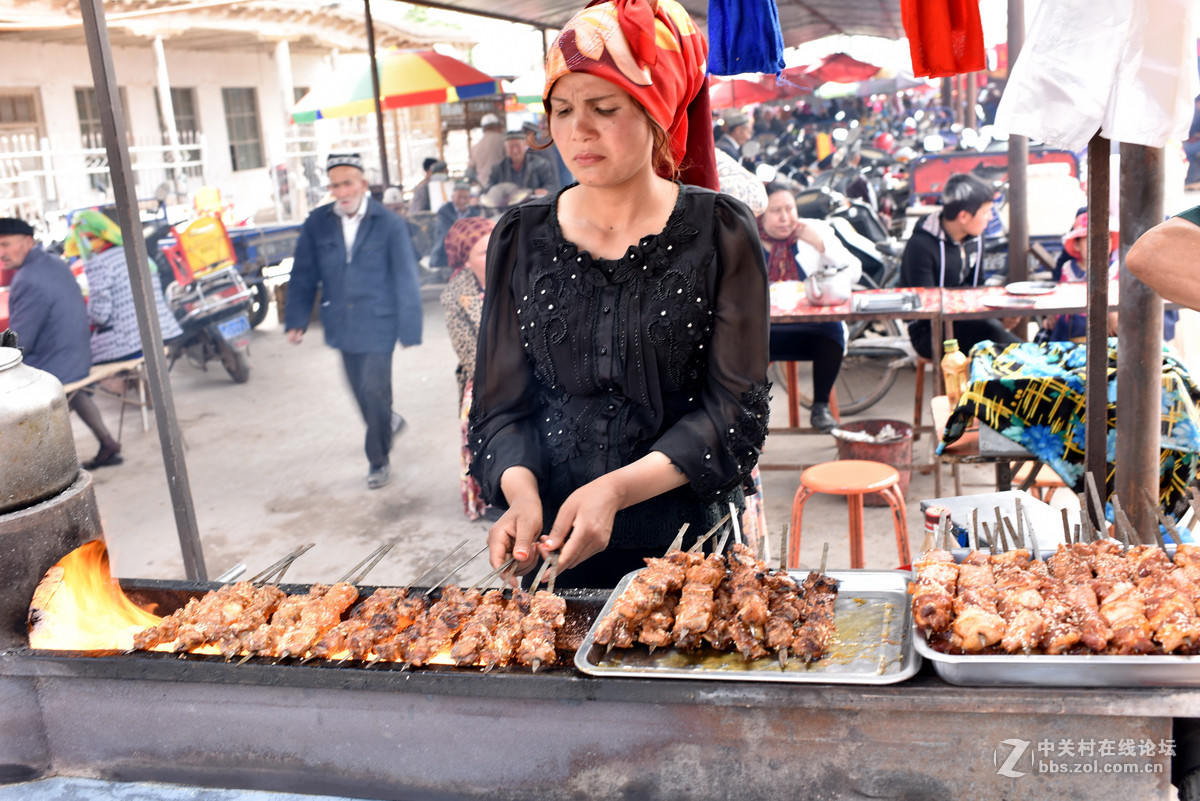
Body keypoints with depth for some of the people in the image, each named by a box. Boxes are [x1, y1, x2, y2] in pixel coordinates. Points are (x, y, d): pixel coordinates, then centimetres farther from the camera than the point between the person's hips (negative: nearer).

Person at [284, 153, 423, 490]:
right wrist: (296, 319, -2)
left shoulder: (388, 224, -8)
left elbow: (405, 279, -5)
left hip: (378, 322, -4)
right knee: (360, 390, 15)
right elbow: (303, 275, 5)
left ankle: (378, 460, 15)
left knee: (374, 391, -4)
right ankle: (388, 424, 45)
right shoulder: (317, 223, 0)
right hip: (342, 324, 4)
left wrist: (409, 329, -7)